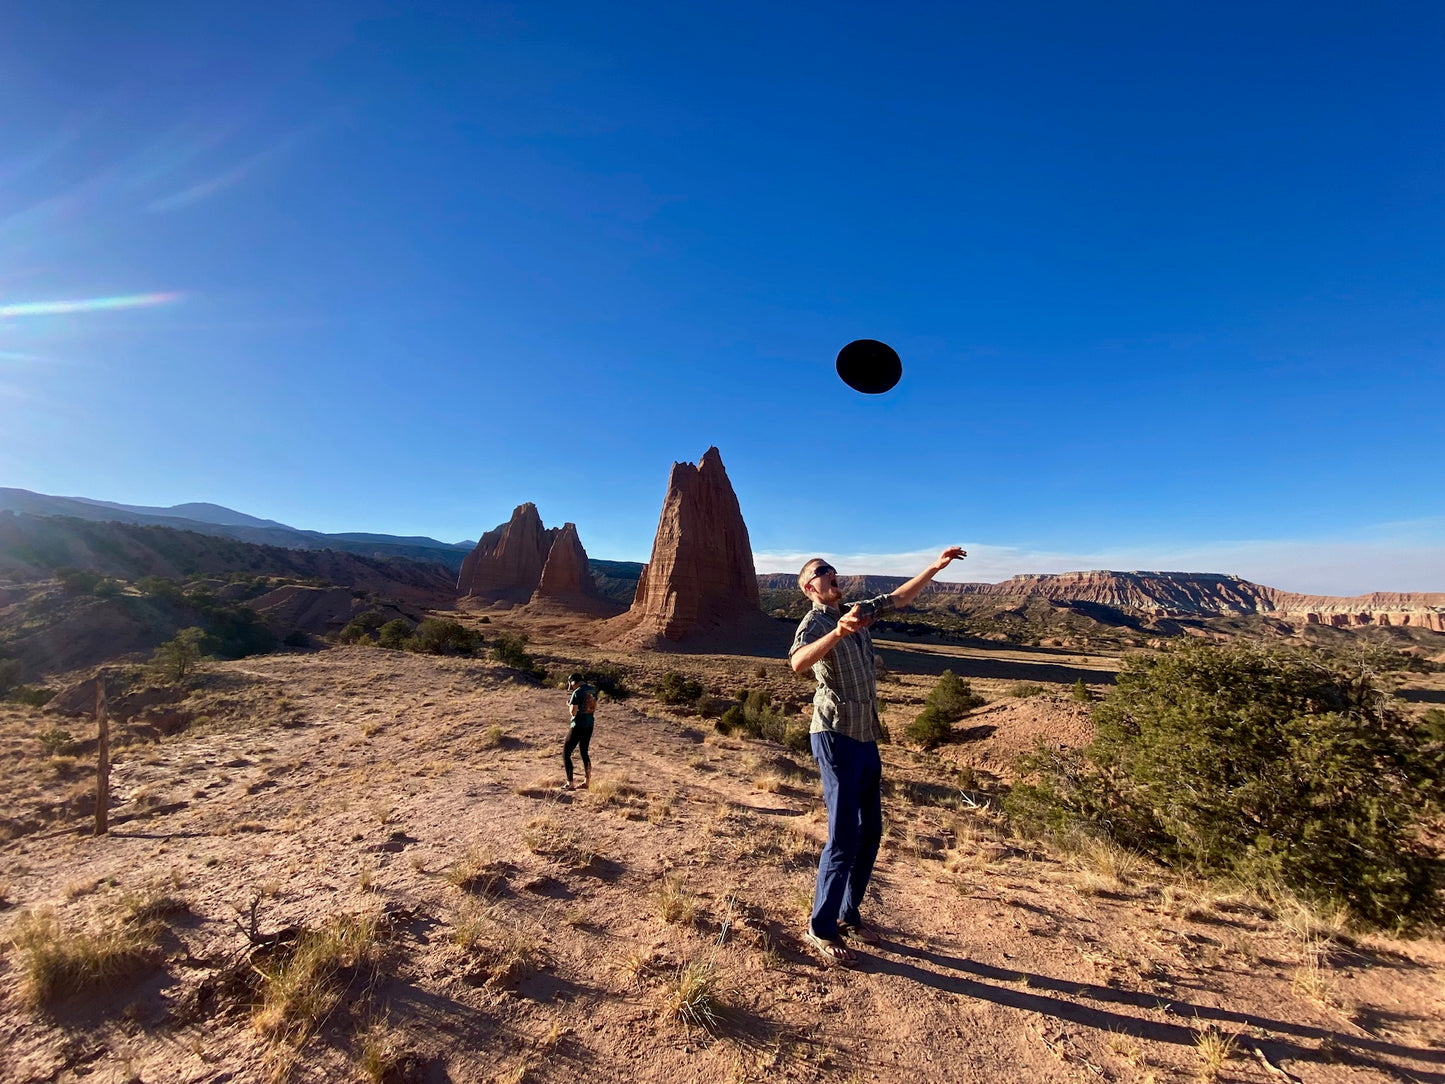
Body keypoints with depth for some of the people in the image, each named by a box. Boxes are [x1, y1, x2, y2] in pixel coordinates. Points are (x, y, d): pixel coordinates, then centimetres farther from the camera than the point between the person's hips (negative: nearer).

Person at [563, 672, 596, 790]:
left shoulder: (577, 693, -17)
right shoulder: (593, 690, 6)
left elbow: (573, 712, -19)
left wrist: (569, 704, 0)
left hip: (578, 726, -8)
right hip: (589, 725, 8)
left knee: (566, 754, 4)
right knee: (584, 752, 20)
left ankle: (570, 784, 2)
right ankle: (586, 782, 25)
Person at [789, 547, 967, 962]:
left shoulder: (858, 613, 11)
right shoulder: (814, 623, -13)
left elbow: (899, 598, 23)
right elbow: (798, 662, -35)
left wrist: (935, 567, 18)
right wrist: (838, 632, -51)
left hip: (866, 738, 8)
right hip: (836, 737, -8)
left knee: (870, 831, 15)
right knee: (844, 837, -5)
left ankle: (848, 913, 31)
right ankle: (821, 928, 13)